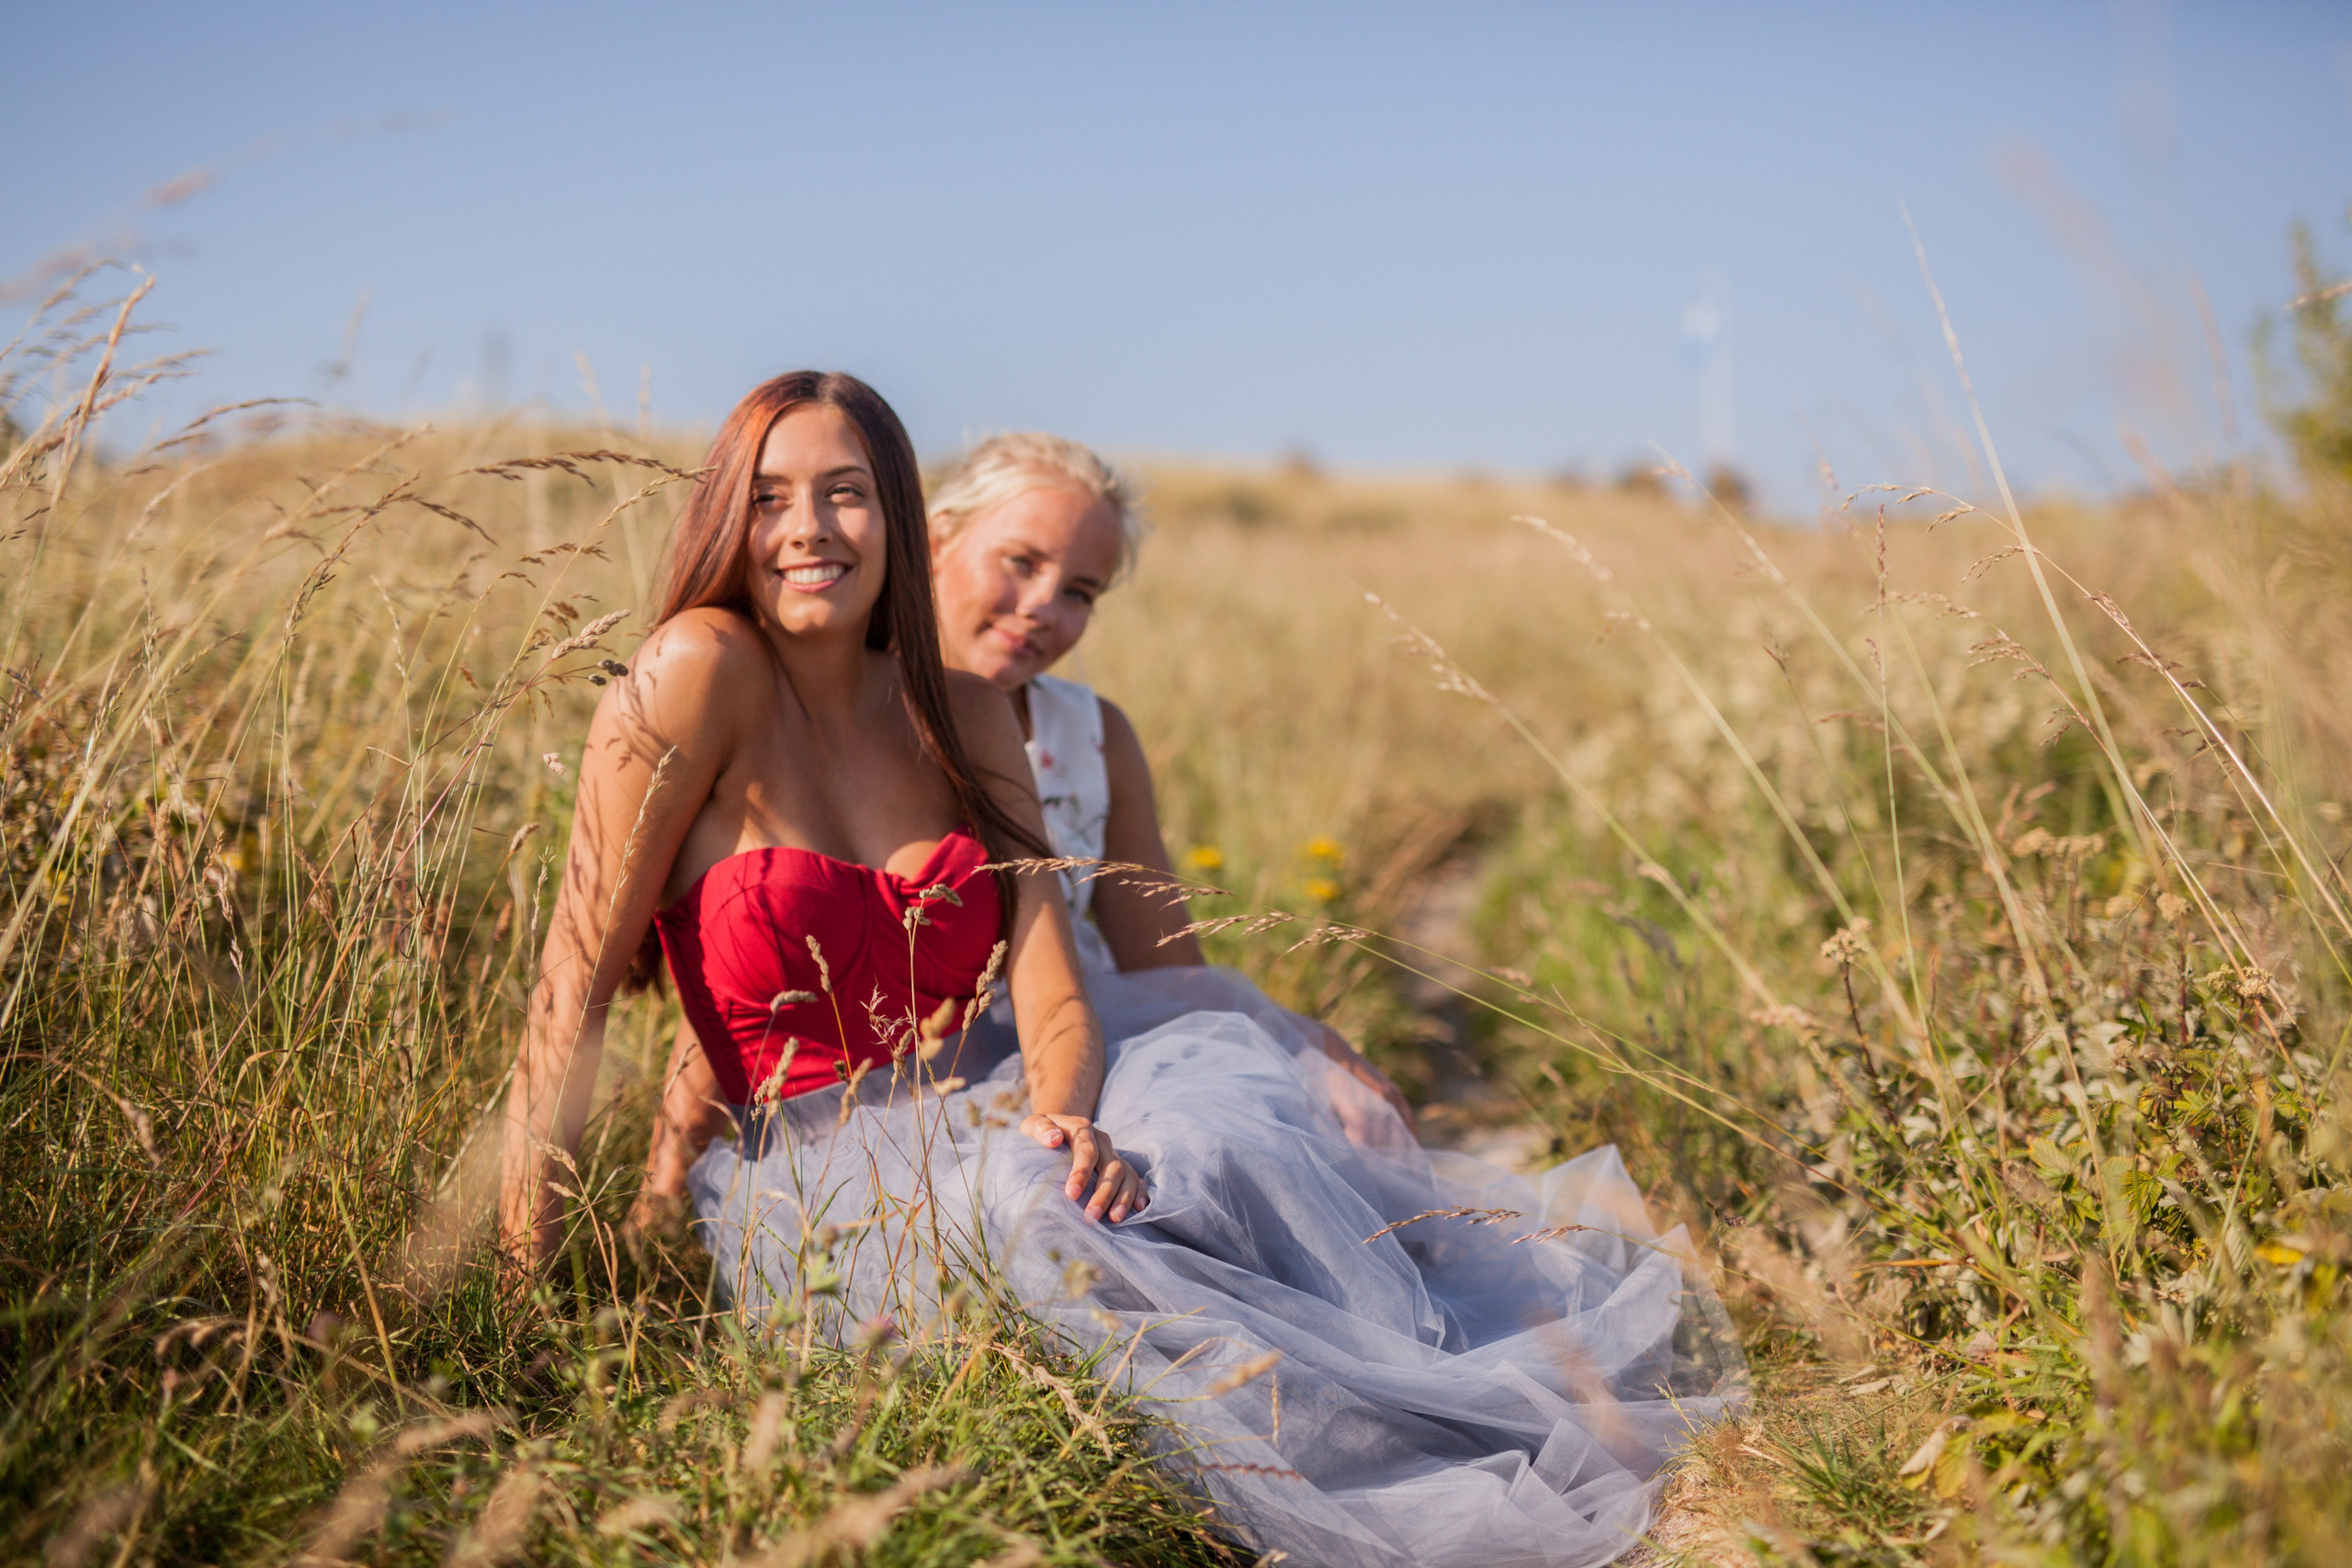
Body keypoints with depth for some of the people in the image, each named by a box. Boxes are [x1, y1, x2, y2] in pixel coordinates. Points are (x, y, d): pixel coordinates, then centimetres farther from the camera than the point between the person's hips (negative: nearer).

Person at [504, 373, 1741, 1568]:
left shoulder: (962, 715, 5)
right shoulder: (700, 669, -9)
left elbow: (1058, 1001, -3)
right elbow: (573, 991, -10)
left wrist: (1062, 1120, -26)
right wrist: (518, 1277, -14)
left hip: (975, 1130, 5)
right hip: (813, 1188, -4)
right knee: (1038, 1227, -35)